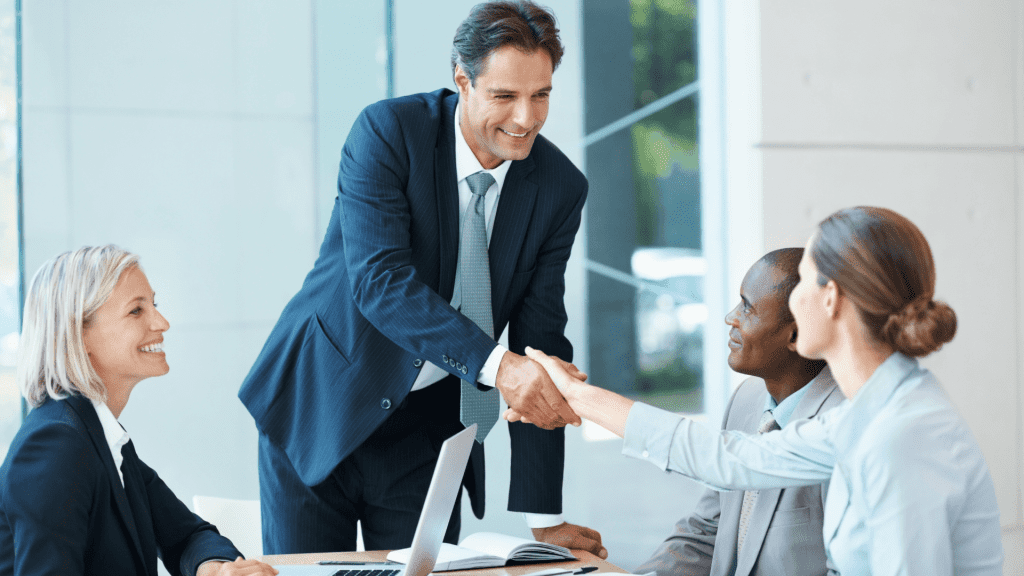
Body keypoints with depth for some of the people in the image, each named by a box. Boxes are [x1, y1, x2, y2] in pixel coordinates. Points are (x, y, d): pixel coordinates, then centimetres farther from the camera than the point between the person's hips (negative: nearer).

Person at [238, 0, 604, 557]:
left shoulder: (560, 187, -6)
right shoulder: (388, 131, -17)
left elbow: (540, 341, -6)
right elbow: (378, 279, -27)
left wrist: (545, 517, -10)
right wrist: (494, 363, -41)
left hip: (429, 427, 3)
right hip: (323, 402, -3)